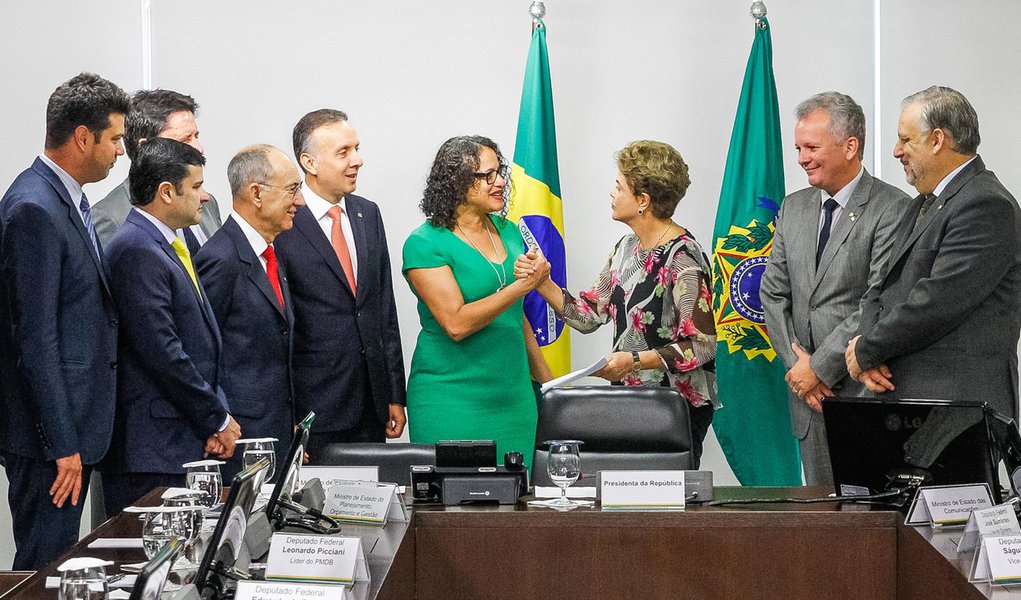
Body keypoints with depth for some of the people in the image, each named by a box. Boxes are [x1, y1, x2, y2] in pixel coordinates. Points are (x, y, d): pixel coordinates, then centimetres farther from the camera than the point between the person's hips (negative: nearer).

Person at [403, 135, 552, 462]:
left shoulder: (507, 231, 10)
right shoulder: (425, 244, -9)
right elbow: (456, 324, -19)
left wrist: (546, 379, 21)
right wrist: (522, 285, -19)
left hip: (513, 396, 6)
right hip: (452, 401, -6)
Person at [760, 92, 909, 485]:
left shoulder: (892, 209, -9)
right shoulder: (793, 208, 14)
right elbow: (773, 293, 12)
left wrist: (819, 367, -13)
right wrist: (796, 362, -2)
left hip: (866, 392, -6)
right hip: (809, 393, 6)